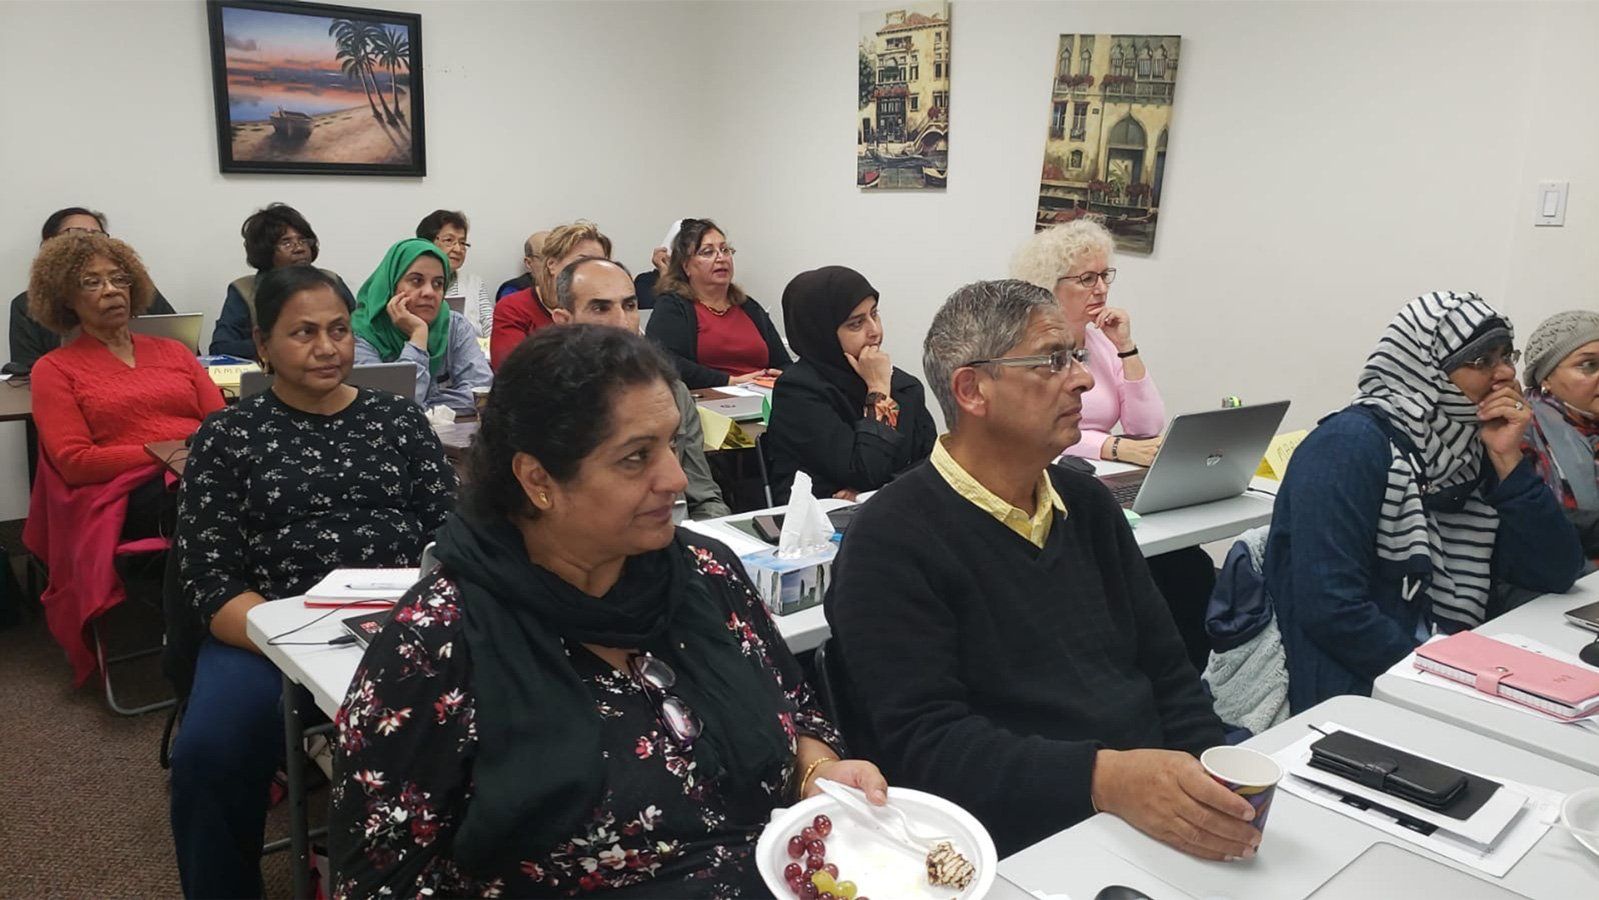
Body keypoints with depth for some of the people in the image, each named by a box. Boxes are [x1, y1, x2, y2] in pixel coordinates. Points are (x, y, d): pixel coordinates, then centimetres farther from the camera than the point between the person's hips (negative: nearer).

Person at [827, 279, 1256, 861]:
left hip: (1166, 822, 6)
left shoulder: (1088, 504, 11)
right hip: (1025, 847, -5)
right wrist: (1104, 779, -29)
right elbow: (924, 741, -18)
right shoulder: (891, 540, -12)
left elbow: (1167, 670, 13)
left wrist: (1214, 787, -4)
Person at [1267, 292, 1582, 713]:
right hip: (1355, 695, -8)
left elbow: (1557, 574, 6)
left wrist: (1508, 459, -3)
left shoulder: (1473, 450, 10)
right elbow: (1330, 608, -22)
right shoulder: (1351, 445, -13)